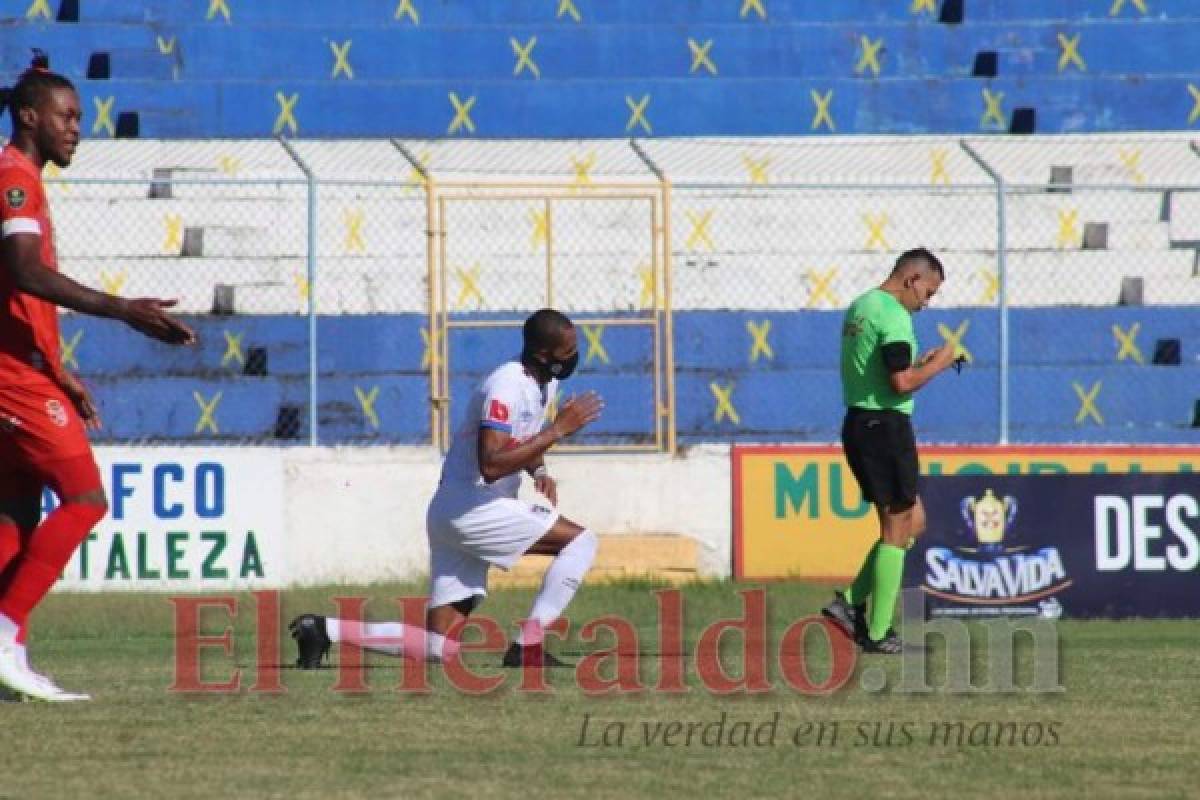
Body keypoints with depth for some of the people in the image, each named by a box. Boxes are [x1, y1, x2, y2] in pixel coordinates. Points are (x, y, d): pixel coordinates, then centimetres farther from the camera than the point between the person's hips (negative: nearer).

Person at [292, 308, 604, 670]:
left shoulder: (545, 382, 11)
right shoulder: (506, 388, -19)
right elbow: (491, 466, -30)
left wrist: (539, 471, 6)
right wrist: (558, 429, -27)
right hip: (469, 509, -9)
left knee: (440, 648, 4)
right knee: (582, 541, -13)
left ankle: (325, 630, 2)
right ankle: (527, 648, -12)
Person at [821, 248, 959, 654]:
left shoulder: (859, 308, 15)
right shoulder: (893, 316, -16)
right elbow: (901, 383, -23)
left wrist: (919, 364, 16)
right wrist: (935, 365, -7)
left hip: (858, 422, 10)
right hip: (885, 426, -10)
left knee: (914, 521, 16)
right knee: (898, 528, -1)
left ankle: (851, 602, 10)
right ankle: (877, 633, 0)